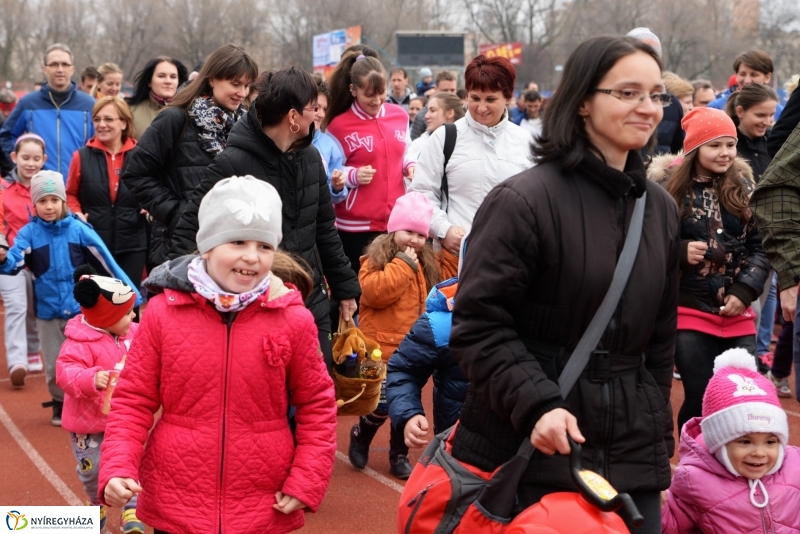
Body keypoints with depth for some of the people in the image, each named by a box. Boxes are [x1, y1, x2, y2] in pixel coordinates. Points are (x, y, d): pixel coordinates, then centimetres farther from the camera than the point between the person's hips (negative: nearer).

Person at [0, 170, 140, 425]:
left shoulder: (79, 229, -7)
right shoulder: (29, 232, -6)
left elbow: (106, 262, -5)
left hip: (81, 309, -1)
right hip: (48, 312, 1)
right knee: (54, 365, 11)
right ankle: (60, 403, 31)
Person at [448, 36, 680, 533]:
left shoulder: (662, 209, 10)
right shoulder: (524, 200, -11)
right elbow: (478, 327, -12)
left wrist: (658, 443, 16)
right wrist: (536, 404, -22)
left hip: (633, 457, 6)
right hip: (530, 453, -5)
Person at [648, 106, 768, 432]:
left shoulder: (743, 187, 6)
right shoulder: (668, 188, -4)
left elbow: (761, 246, 6)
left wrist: (745, 290, -7)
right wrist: (680, 252, -19)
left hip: (738, 314, 3)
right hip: (690, 312, -3)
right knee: (700, 399, -1)